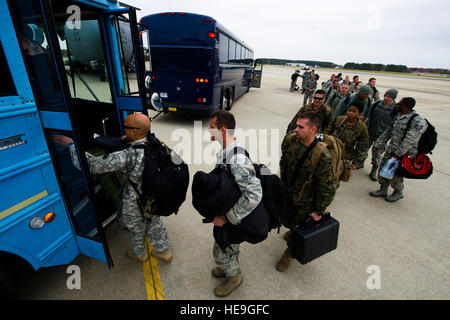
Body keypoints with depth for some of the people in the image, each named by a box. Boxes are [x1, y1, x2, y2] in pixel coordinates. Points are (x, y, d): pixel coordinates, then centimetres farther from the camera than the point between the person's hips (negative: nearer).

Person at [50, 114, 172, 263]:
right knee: (155, 225, 29)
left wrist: (71, 145, -16)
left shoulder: (127, 156, -35)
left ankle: (139, 254, 54)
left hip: (135, 208, -5)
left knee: (135, 231, 25)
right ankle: (163, 251, 50)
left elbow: (91, 165, -29)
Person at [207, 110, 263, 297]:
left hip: (234, 218, -8)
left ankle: (234, 276, 46)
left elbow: (254, 195, -38)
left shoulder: (237, 160, -36)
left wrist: (227, 218, -30)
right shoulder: (225, 150, -6)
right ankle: (231, 264, 59)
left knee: (221, 251, 16)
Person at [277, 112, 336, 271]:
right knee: (286, 221, 26)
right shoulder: (290, 139, -16)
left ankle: (290, 252, 46)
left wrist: (318, 212, -13)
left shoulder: (322, 156, -33)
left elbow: (327, 188, -22)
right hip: (288, 192, 5)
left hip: (306, 201, -5)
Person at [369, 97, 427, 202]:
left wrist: (398, 153, -27)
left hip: (404, 153, -7)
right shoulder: (398, 116, 8)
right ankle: (383, 190, 29)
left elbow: (410, 139, -24)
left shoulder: (418, 121, -16)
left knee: (395, 174, 2)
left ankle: (398, 193, 28)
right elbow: (387, 132, 12)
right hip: (391, 149, 7)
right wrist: (378, 144, 8)